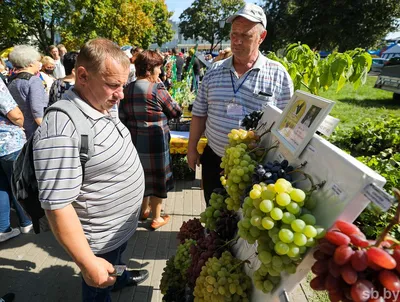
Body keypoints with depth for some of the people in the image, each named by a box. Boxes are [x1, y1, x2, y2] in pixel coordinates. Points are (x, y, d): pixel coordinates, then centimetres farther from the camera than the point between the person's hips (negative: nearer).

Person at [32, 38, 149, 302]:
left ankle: (120, 278, 65)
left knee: (119, 259, 36)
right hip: (101, 239, -8)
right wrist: (88, 264, -23)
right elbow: (57, 207, -30)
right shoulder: (62, 131, -33)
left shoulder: (102, 108, -3)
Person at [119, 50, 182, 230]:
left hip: (135, 141, 7)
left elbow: (122, 116, 6)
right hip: (155, 142, -6)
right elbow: (176, 112, -5)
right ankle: (156, 218, 23)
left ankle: (144, 209, 41)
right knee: (157, 178, 9)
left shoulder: (128, 90, 3)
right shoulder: (157, 89, -15)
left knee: (142, 175, 22)